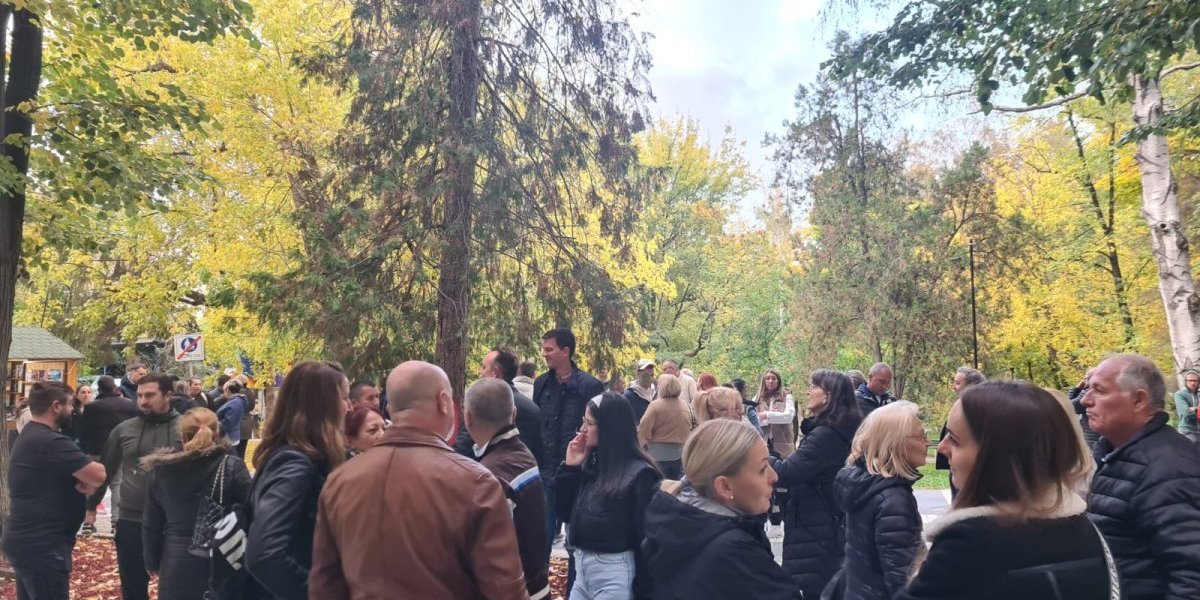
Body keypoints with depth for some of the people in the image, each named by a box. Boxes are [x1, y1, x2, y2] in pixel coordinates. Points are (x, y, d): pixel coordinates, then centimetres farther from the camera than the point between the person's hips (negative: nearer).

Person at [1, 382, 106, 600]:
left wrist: (85, 480, -7)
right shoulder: (51, 442, -21)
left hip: (25, 540, 10)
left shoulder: (28, 436, 13)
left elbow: (53, 477, 16)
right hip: (42, 546, -10)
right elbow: (101, 475, -25)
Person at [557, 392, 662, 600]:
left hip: (614, 572, -7)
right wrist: (570, 468, -2)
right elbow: (567, 513, 8)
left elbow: (646, 536, -14)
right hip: (582, 567, 7)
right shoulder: (590, 464, 5)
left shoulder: (639, 473, -15)